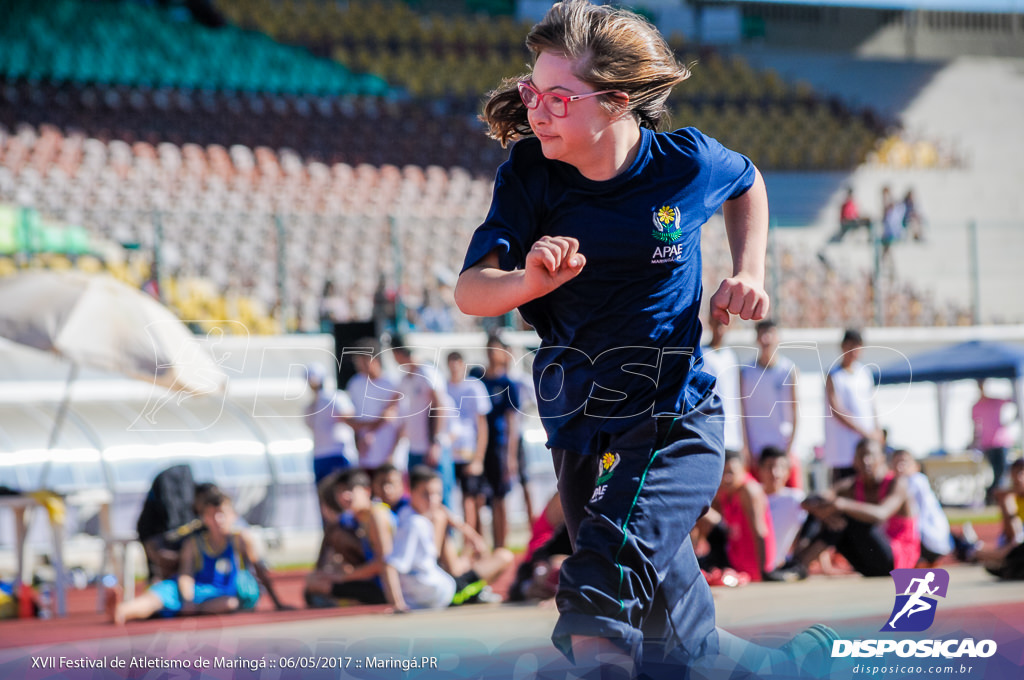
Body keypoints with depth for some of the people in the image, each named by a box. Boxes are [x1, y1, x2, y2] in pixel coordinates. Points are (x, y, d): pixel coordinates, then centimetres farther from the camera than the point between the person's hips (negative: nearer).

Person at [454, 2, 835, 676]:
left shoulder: (687, 163, -8)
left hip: (673, 418, -3)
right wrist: (531, 281, -34)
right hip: (580, 434, 3)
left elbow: (749, 184, 17)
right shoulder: (530, 171, -6)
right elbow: (470, 291, -13)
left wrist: (749, 275, 2)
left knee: (596, 605, -29)